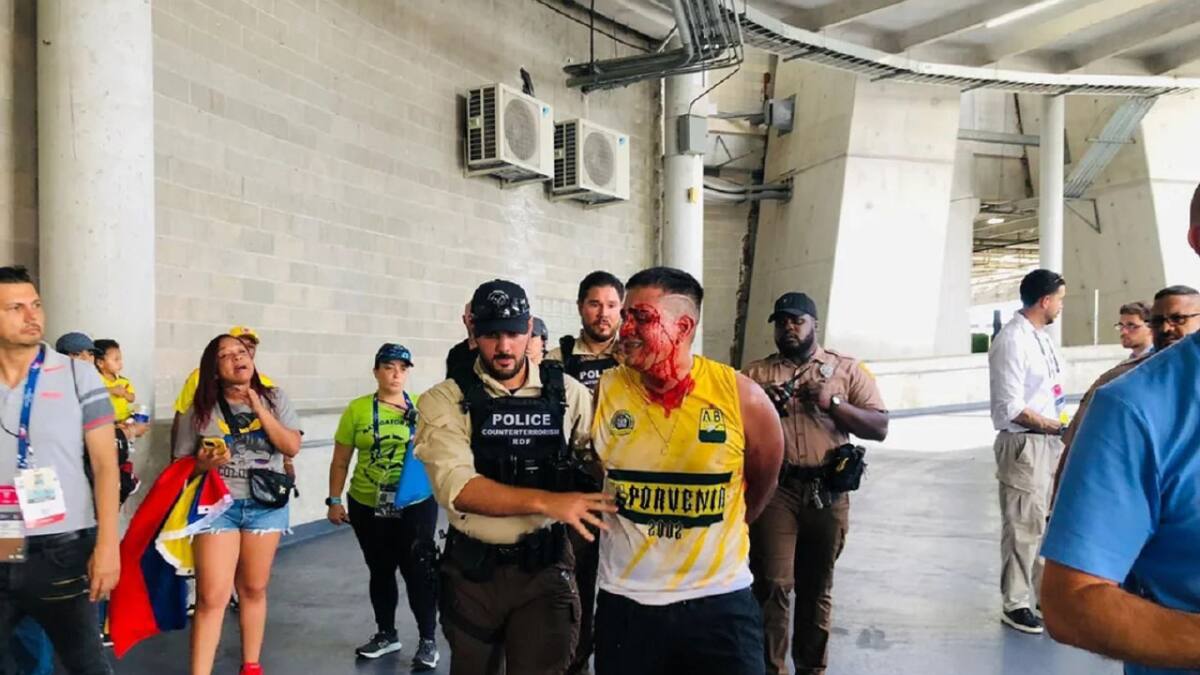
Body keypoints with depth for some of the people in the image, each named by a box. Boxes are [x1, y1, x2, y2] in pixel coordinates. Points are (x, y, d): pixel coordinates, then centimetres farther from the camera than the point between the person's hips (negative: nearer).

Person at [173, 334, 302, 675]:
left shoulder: (274, 398, 3)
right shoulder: (200, 409, -2)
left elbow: (292, 447, -6)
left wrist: (260, 411, -12)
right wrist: (203, 464, -19)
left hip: (265, 504, 2)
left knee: (254, 589, 13)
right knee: (211, 597, -7)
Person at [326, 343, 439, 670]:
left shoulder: (422, 407, -1)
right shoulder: (357, 409, -1)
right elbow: (340, 461, 4)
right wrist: (334, 501, 1)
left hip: (416, 504, -1)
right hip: (367, 506, 2)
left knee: (418, 570, 1)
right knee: (380, 571, 15)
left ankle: (428, 639, 16)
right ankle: (386, 633, 33)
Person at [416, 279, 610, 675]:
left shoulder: (568, 393, -2)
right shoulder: (445, 401, -7)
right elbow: (456, 486, -20)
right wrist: (545, 500, -31)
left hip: (545, 567, 0)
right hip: (472, 571, 1)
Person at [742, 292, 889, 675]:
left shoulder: (847, 369, 7)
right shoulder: (755, 373, 9)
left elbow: (879, 428, 1)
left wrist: (833, 402, -12)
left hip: (828, 492, 1)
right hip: (774, 489, -1)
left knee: (817, 587, 12)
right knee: (773, 584, -7)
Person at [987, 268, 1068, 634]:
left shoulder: (1042, 337, 11)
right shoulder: (1011, 341, -17)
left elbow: (1050, 394, 16)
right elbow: (1011, 409, -20)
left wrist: (1061, 428, 4)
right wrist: (1053, 426, -11)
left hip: (1050, 442, 9)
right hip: (1024, 445, -9)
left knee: (1047, 522, 18)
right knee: (1023, 527, 0)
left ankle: (1042, 593, 33)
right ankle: (1016, 604, 13)